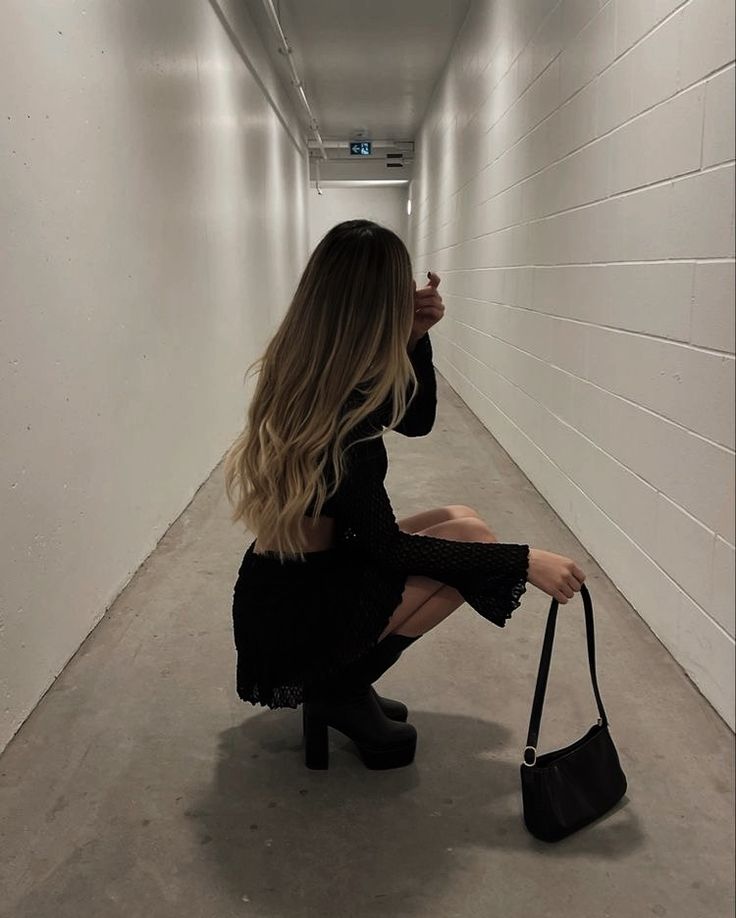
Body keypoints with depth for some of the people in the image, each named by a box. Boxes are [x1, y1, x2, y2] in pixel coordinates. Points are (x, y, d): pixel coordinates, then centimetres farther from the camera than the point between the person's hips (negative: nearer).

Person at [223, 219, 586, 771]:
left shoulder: (307, 372, 0)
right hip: (290, 621, -9)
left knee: (462, 522, 10)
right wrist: (523, 561, -18)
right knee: (470, 539, -11)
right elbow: (386, 548, -20)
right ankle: (342, 691, 1)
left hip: (288, 587, 9)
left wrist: (417, 337, -5)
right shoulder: (339, 405, -26)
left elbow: (416, 420, 12)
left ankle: (339, 684, 12)